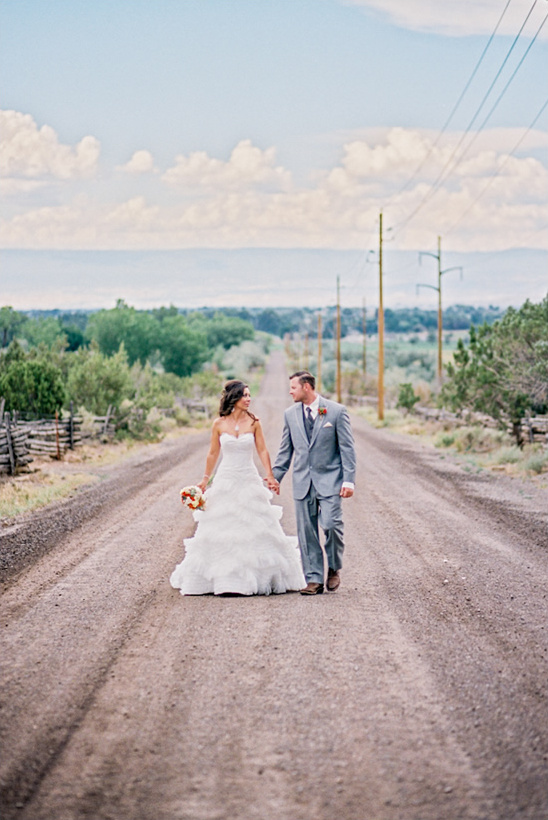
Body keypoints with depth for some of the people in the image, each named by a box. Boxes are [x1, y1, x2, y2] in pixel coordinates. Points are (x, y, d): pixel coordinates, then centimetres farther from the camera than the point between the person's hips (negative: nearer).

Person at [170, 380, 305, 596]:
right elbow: (213, 454, 9)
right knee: (221, 530, 0)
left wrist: (270, 476, -8)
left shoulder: (253, 423, -1)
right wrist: (204, 480, 10)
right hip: (225, 481, 0)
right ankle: (223, 579, 8)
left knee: (257, 529, 1)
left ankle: (257, 577, 11)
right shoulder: (219, 424, 0)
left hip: (249, 481, 0)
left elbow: (262, 451, 2)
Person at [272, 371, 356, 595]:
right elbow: (285, 450, 16)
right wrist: (275, 476, 10)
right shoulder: (290, 414, 9)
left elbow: (347, 448, -3)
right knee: (306, 532, 2)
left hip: (329, 480, -4)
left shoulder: (336, 411, -3)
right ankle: (314, 579, 8)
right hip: (302, 482, 4)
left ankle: (334, 569, 11)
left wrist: (348, 480, -9)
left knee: (331, 525, -13)